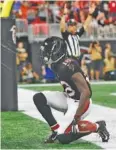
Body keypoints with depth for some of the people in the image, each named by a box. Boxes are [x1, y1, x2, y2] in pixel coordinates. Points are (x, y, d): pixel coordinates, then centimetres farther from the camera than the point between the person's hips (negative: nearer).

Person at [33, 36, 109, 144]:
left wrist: (77, 115, -25)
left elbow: (86, 92, -29)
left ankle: (97, 127, 2)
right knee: (39, 98, -2)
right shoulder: (57, 65, 1)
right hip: (68, 99, 9)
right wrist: (67, 109, 18)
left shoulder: (68, 68, -28)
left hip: (79, 103, -9)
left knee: (63, 138, -14)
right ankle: (56, 129, 3)